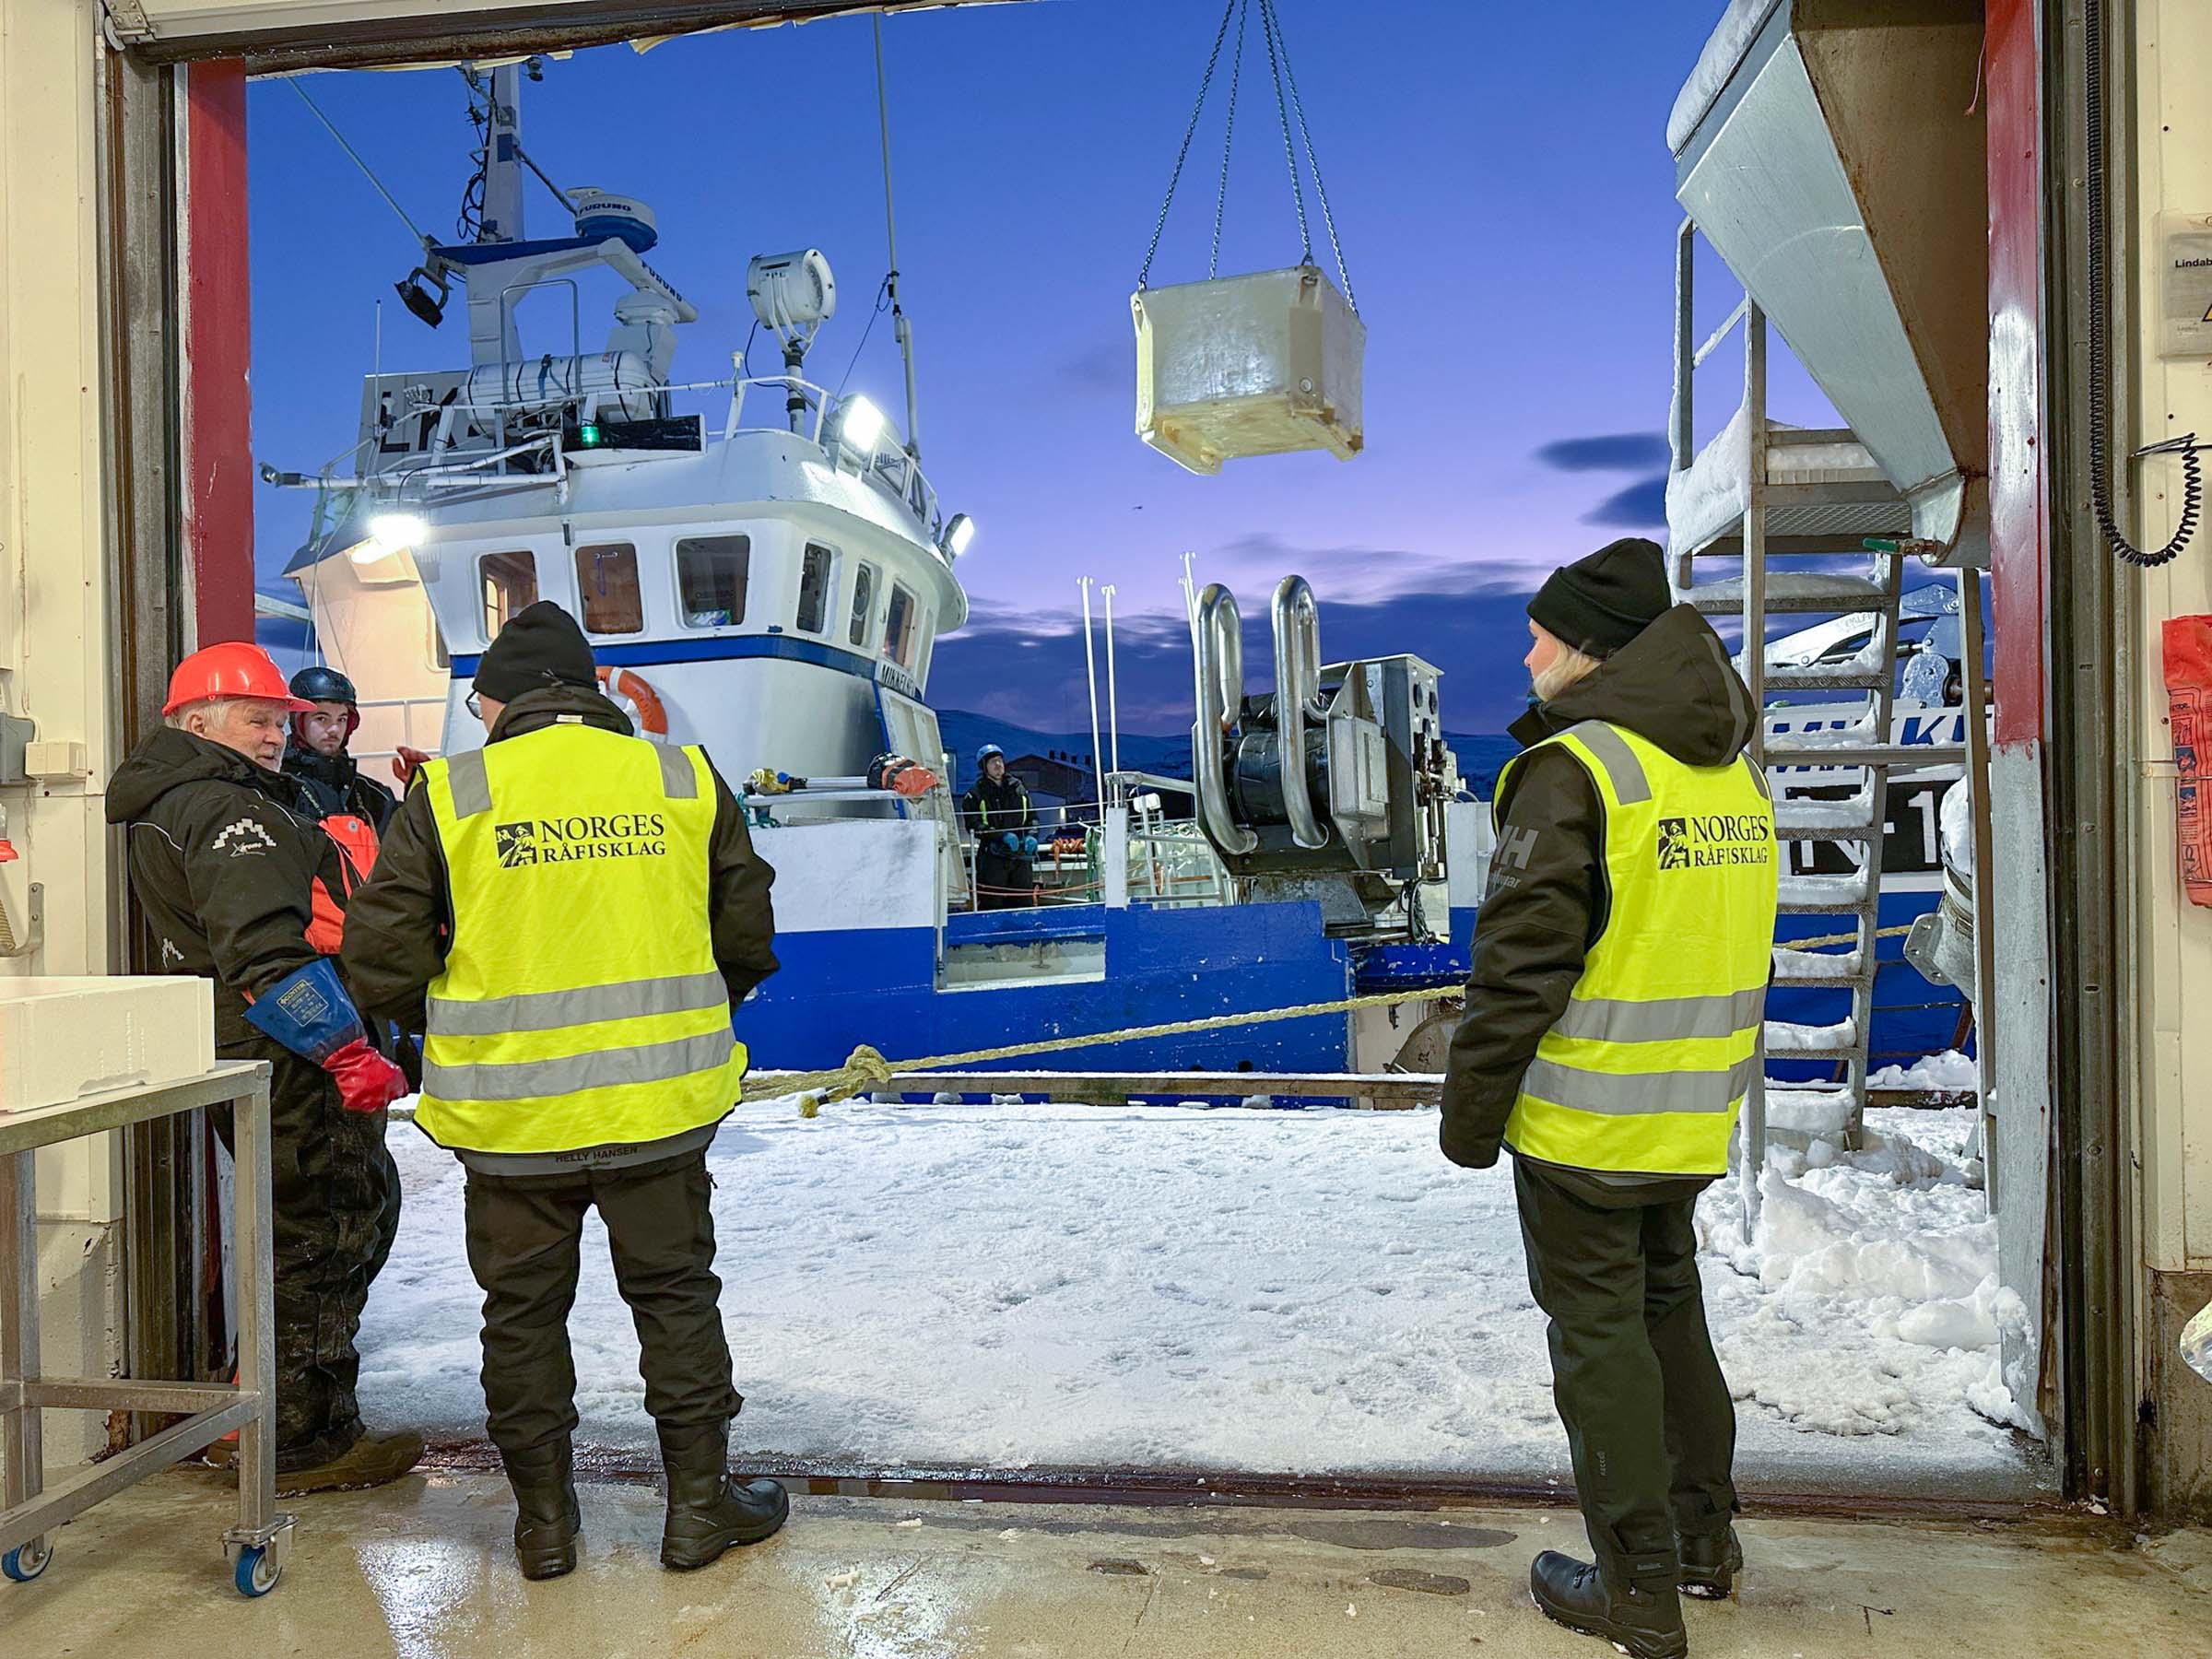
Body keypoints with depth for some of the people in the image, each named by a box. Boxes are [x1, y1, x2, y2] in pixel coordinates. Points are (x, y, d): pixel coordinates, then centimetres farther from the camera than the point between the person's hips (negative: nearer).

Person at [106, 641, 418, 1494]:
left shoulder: (174, 807, 21)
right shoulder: (228, 810, -15)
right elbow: (268, 953, -25)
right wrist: (348, 1053, -23)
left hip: (247, 1062, 11)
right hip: (292, 1066, -11)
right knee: (325, 1236, -2)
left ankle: (265, 1414, 31)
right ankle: (307, 1443, 8)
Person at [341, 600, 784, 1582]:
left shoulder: (447, 798, -6)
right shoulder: (686, 782, 0)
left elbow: (382, 965, -5)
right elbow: (748, 944, 5)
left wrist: (453, 1033, 15)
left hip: (510, 1117, -1)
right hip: (660, 1104, 1)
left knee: (523, 1313, 16)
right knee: (674, 1296, 15)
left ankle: (543, 1520, 28)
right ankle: (700, 1503, 24)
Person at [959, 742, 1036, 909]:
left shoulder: (1017, 788, 16)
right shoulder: (975, 793, 1)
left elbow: (1031, 816, 21)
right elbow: (974, 825, -10)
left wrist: (1031, 836, 1)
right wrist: (1003, 835, -19)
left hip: (1020, 855, 4)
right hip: (993, 856, -4)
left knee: (1025, 901, 7)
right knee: (992, 903, -7)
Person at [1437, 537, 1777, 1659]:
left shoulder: (1574, 769, -18)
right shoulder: (1733, 769, 8)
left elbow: (1519, 965, -19)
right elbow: (1725, 947, 14)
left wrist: (1469, 1111, -9)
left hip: (1583, 1122, -8)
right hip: (1694, 1121, 8)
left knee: (1599, 1334, 5)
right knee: (1670, 1310, 22)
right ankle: (1703, 1539, 36)